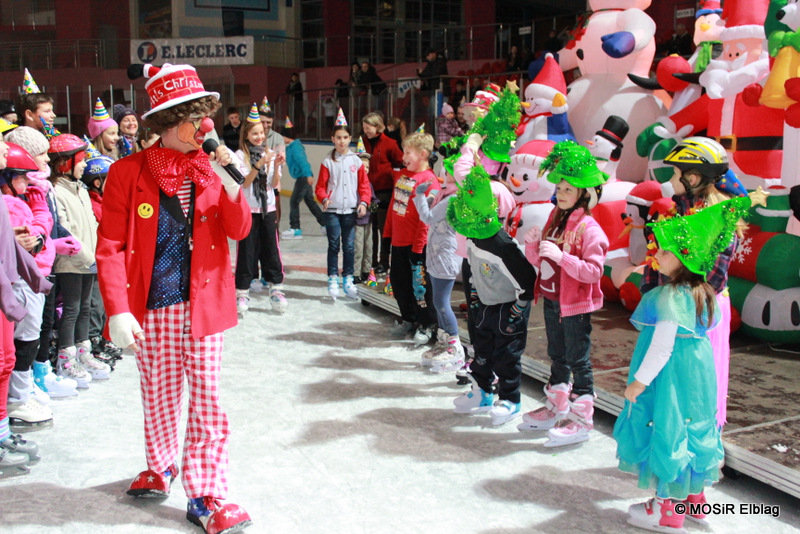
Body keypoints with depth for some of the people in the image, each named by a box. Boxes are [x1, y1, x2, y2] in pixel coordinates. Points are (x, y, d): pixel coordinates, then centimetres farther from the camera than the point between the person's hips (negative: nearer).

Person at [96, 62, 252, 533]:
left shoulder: (209, 168, 3)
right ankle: (161, 467, 40)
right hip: (151, 308, -1)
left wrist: (231, 184, -19)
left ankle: (207, 496, 10)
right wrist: (117, 310, -14)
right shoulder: (129, 173, -6)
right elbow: (110, 247, -7)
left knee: (207, 400, 0)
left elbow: (238, 231, -2)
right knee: (159, 396, 15)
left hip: (202, 303, 1)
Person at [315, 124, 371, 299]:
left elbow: (364, 185, 7)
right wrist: (324, 198, -18)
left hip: (351, 210, 1)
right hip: (332, 210, -1)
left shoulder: (356, 161, 6)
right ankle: (333, 280, 8)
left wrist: (363, 202, -7)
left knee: (349, 246, 3)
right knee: (333, 245, 0)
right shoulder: (328, 162, 2)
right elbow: (321, 186, 1)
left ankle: (348, 279, 14)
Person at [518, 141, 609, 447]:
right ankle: (556, 408, 33)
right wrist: (532, 245, -8)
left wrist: (561, 256, -30)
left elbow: (594, 272, -24)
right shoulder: (555, 219, 8)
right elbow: (541, 263, 11)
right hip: (551, 300, 8)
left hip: (575, 305, -8)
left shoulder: (588, 228, -16)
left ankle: (581, 421, 11)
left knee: (578, 360, 2)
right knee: (557, 357, 19)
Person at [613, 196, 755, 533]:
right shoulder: (699, 292, 6)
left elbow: (661, 348, -23)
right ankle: (693, 498, 35)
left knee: (667, 433, 2)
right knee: (688, 429, 20)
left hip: (671, 375, -9)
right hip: (695, 374, 9)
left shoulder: (671, 297, -22)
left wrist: (638, 382, -16)